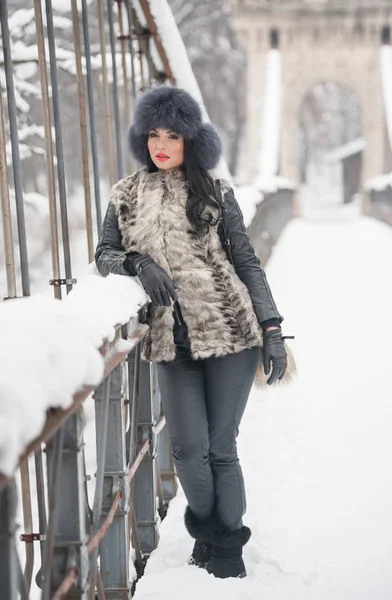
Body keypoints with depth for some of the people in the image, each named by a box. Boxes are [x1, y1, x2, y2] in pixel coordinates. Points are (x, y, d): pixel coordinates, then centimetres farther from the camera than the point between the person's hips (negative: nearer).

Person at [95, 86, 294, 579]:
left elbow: (247, 264, 6)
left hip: (231, 334, -2)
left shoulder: (215, 194, 5)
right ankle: (210, 533, 26)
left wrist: (272, 329, 0)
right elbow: (104, 255, 12)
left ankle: (225, 547, 19)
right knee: (189, 450, -2)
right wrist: (138, 263, -10)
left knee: (221, 447, 0)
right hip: (173, 341, 2)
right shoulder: (126, 195, 10)